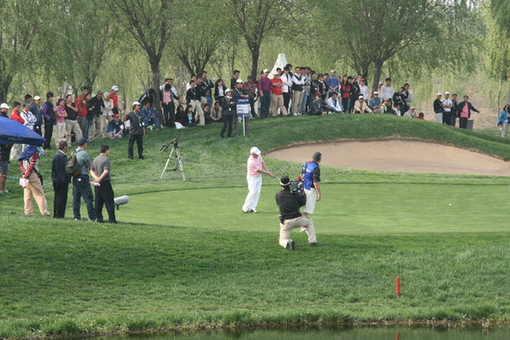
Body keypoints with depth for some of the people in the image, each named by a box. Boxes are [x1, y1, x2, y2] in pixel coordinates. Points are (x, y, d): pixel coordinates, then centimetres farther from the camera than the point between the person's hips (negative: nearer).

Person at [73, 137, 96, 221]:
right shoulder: (84, 154, -14)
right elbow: (90, 166, -8)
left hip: (75, 178, 8)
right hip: (83, 177, -8)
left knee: (76, 197, 10)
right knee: (88, 198, -6)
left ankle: (77, 216, 10)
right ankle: (92, 217, -8)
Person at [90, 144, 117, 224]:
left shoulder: (95, 159, 12)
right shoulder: (106, 159, -12)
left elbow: (92, 171, 10)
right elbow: (106, 171, -22)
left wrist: (96, 177, -5)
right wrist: (100, 178, -12)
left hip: (97, 184, 7)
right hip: (105, 183, -7)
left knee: (98, 202, 11)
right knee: (109, 202, -5)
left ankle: (98, 218, 9)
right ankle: (112, 219, -8)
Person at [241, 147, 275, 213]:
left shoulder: (258, 156, -4)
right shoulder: (251, 162, -29)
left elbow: (262, 163, 8)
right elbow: (259, 170, -20)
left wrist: (267, 171, -5)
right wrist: (269, 173, -12)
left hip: (259, 177, 8)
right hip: (252, 178, -8)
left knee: (257, 192, 1)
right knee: (253, 192, -14)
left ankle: (252, 208, 2)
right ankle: (245, 208, -8)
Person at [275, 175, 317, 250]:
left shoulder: (277, 195, 3)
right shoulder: (294, 194, 2)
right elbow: (303, 203, 16)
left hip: (285, 222, -1)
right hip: (297, 220, 1)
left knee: (282, 241, 10)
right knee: (309, 222, 32)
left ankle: (287, 243, -26)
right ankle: (313, 241, 23)